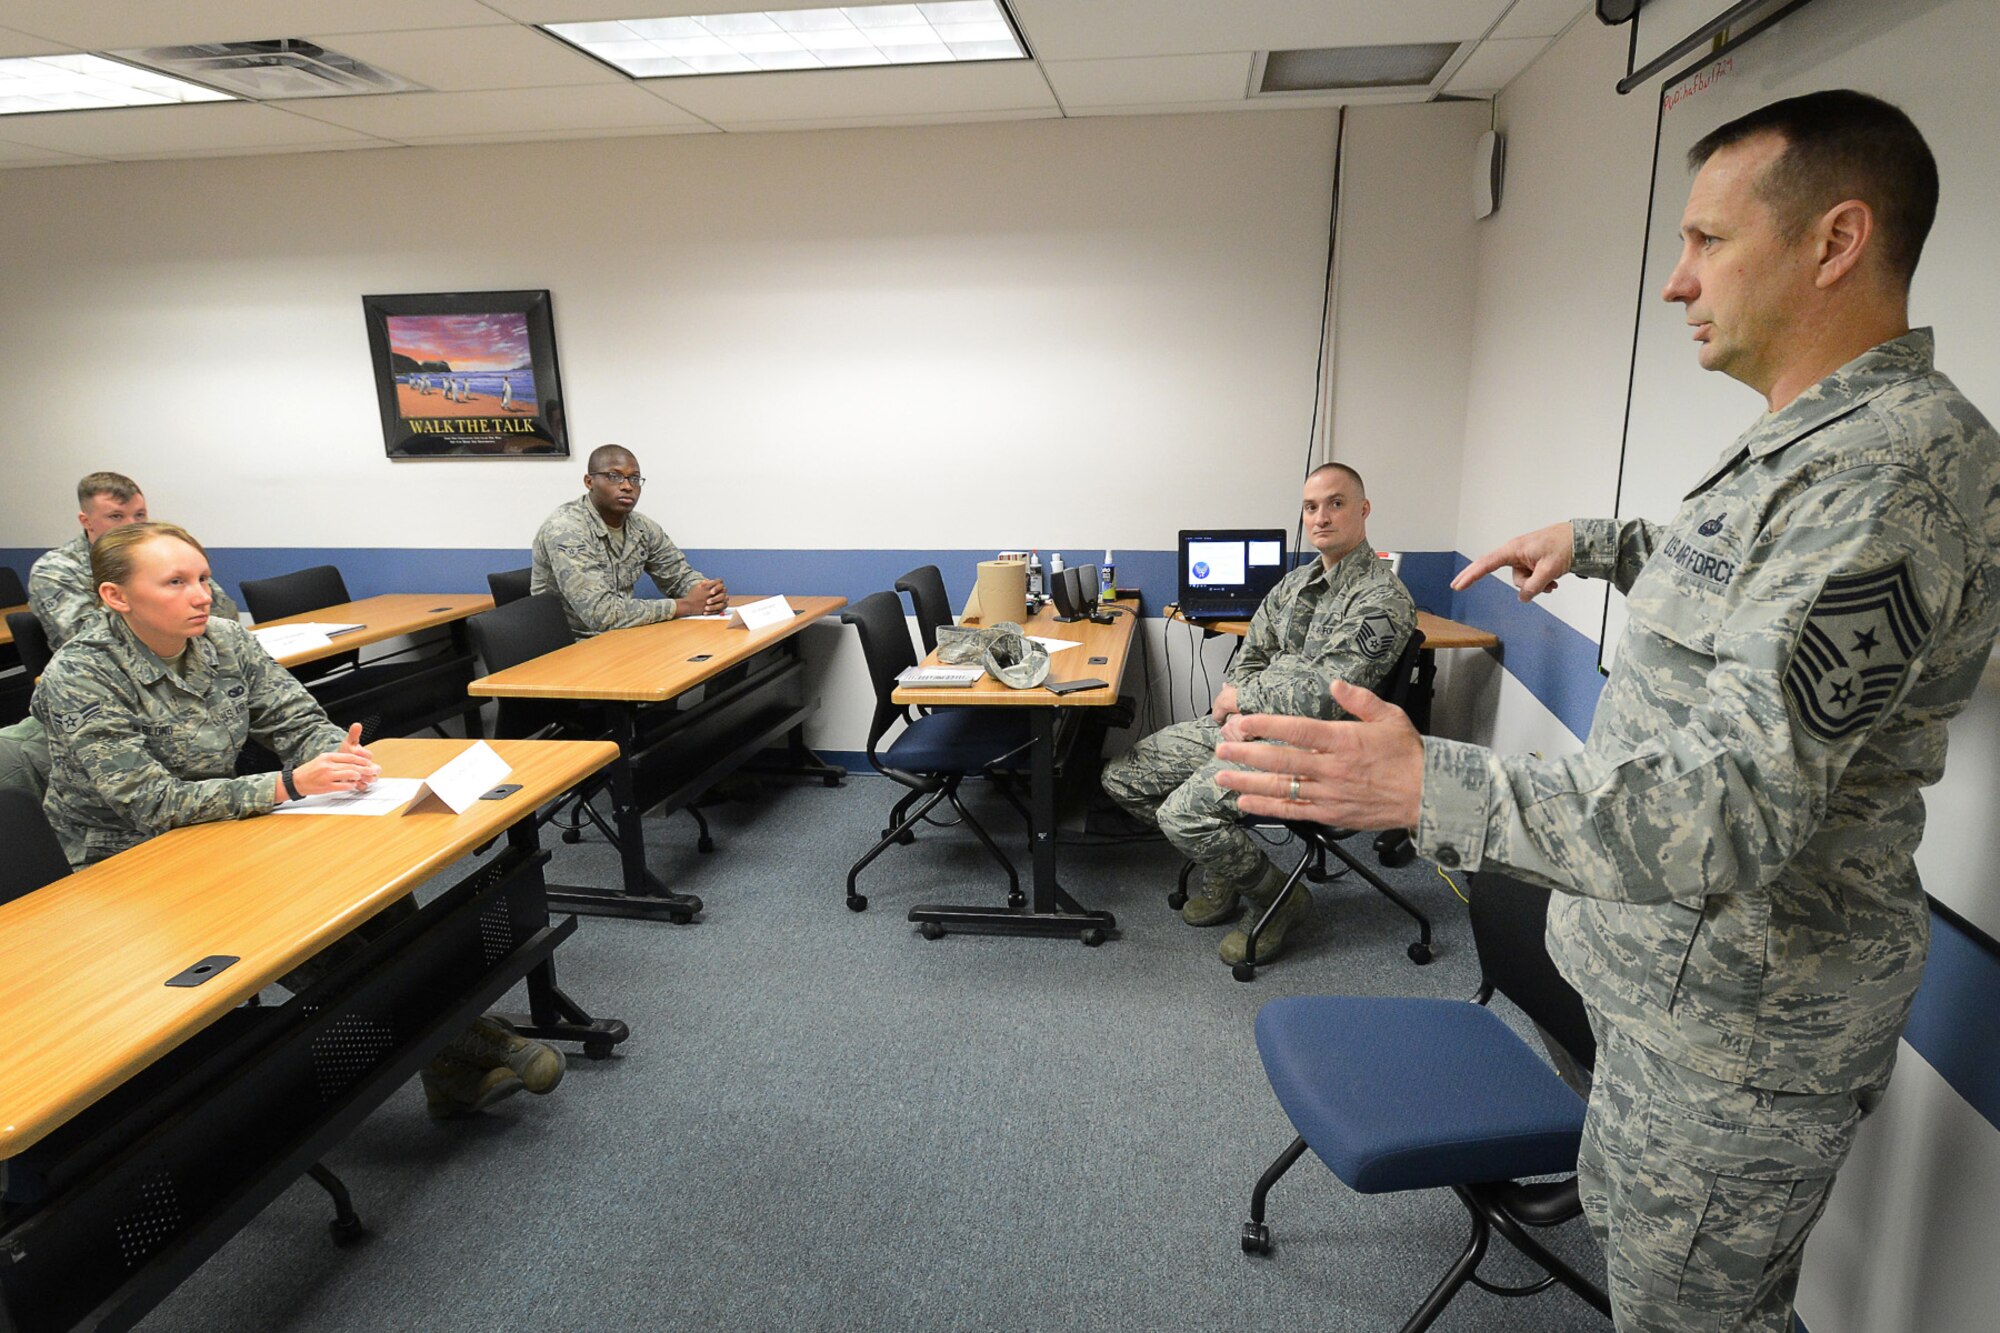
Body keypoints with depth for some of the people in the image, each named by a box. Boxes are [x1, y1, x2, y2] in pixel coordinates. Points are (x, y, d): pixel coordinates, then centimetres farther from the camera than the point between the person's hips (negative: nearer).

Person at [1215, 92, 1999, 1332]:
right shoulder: (1822, 437, 6)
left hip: (1737, 1008, -10)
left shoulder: (1891, 473, -28)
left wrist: (1427, 785, -43)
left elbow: (1739, 806, -36)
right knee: (1636, 1218, 27)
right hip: (1688, 964, 10)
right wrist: (1600, 542, 17)